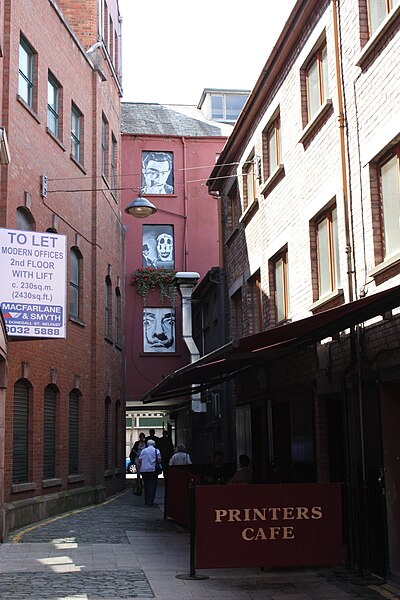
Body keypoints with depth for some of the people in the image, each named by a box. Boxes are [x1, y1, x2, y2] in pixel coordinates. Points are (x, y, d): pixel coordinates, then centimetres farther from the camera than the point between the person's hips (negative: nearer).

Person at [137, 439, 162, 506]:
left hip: (143, 470, 3)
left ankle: (146, 501, 16)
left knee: (146, 485, 14)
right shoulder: (156, 451, 2)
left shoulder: (143, 450, 10)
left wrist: (138, 470, 8)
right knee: (152, 485, 0)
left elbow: (139, 461, 5)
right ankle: (150, 501, -8)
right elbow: (159, 461, -4)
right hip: (153, 470, -3)